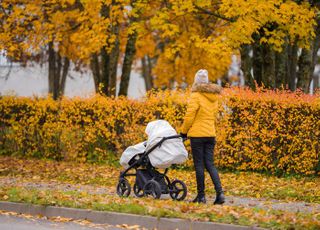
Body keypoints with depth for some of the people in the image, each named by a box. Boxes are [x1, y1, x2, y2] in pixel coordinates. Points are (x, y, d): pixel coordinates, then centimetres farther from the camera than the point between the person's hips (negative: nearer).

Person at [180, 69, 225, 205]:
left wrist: (184, 131, 1)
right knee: (209, 164, 7)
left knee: (199, 165, 1)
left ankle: (201, 196, 4)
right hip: (211, 134, 6)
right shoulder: (214, 97, 11)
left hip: (197, 134, -6)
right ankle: (220, 192, -7)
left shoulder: (196, 96, -11)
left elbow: (189, 116, -12)